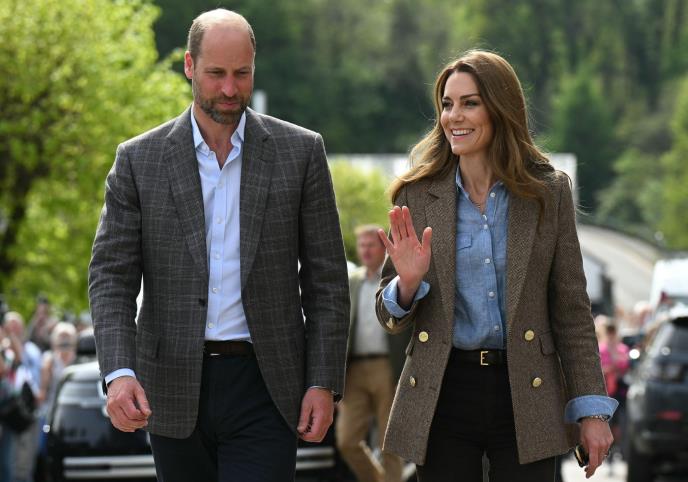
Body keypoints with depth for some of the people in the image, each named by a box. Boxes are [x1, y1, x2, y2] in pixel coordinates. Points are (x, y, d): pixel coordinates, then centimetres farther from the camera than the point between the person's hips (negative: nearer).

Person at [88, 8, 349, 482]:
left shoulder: (300, 152, 2)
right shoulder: (140, 159, 3)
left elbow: (326, 278, 4)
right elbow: (111, 276, -1)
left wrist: (324, 382, -3)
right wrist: (119, 372, -17)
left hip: (263, 387, -1)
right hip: (174, 390, 2)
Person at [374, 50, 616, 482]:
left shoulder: (549, 192, 2)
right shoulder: (417, 196, 3)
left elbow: (571, 308, 4)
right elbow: (390, 318, 7)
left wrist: (591, 410, -1)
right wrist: (408, 284, -16)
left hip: (525, 396, -1)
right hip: (443, 394, 1)